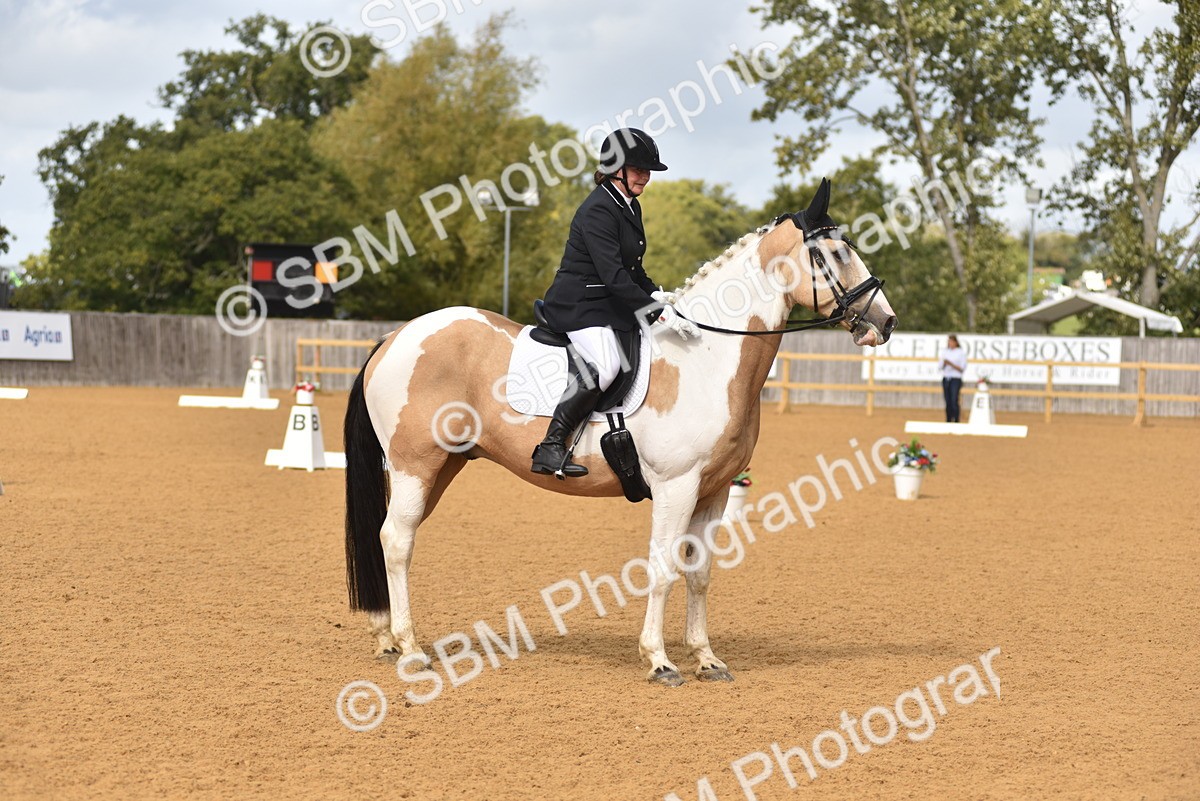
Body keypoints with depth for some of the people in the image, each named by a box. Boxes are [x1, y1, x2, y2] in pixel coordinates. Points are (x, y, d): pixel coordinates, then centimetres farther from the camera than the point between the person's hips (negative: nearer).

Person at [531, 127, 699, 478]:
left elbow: (633, 267, 24)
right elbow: (614, 277, -26)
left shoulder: (630, 206, 13)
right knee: (605, 365, -34)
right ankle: (551, 448, -29)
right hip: (578, 306, -10)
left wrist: (656, 295, 5)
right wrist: (660, 314, -28)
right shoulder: (598, 210, -18)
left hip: (611, 305, 10)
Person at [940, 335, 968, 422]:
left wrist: (951, 364, -17)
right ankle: (948, 421, 7)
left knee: (954, 401, -14)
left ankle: (956, 421, -13)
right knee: (948, 402, 3)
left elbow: (962, 369, -7)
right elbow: (941, 367, 14)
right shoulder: (945, 351, 12)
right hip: (945, 378, 5)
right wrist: (944, 363, -8)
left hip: (956, 379, -5)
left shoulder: (961, 353, -3)